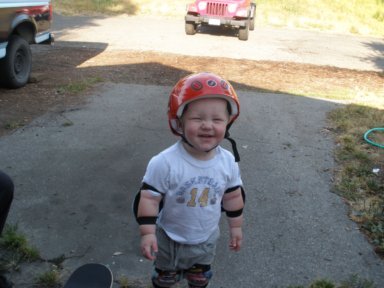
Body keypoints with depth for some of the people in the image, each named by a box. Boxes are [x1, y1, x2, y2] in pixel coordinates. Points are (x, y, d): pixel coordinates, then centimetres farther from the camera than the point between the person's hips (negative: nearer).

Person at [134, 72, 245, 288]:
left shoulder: (228, 162, -17)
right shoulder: (165, 163, -31)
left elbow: (233, 196, -2)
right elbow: (149, 197, -22)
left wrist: (236, 226, 7)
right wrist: (148, 232, -23)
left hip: (207, 239, 3)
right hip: (170, 239, -2)